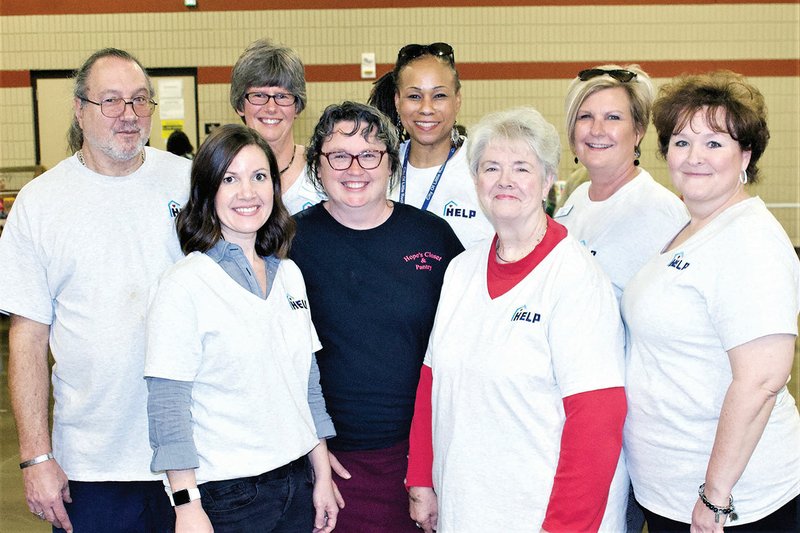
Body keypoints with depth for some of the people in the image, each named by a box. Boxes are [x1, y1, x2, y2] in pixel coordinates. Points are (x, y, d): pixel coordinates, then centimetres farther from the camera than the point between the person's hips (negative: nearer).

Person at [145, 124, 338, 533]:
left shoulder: (289, 274, 6)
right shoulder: (185, 285, -13)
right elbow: (167, 407, -14)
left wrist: (322, 476, 11)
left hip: (296, 483, 5)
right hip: (225, 496, -5)